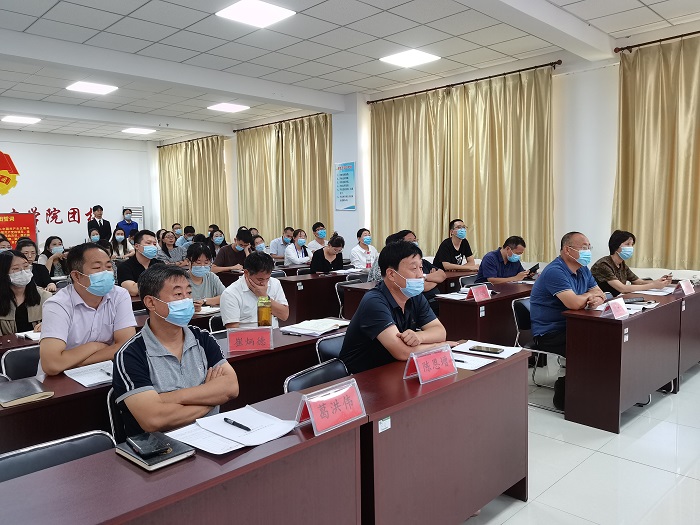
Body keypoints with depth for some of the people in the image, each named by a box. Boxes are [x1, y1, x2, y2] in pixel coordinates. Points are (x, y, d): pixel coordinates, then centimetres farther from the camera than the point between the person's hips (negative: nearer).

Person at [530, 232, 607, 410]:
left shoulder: (583, 270, 11)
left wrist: (596, 300, -12)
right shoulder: (555, 272, -19)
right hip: (549, 333, -9)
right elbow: (574, 303, -30)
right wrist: (589, 295, -7)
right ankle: (563, 398, -6)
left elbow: (600, 294, 14)